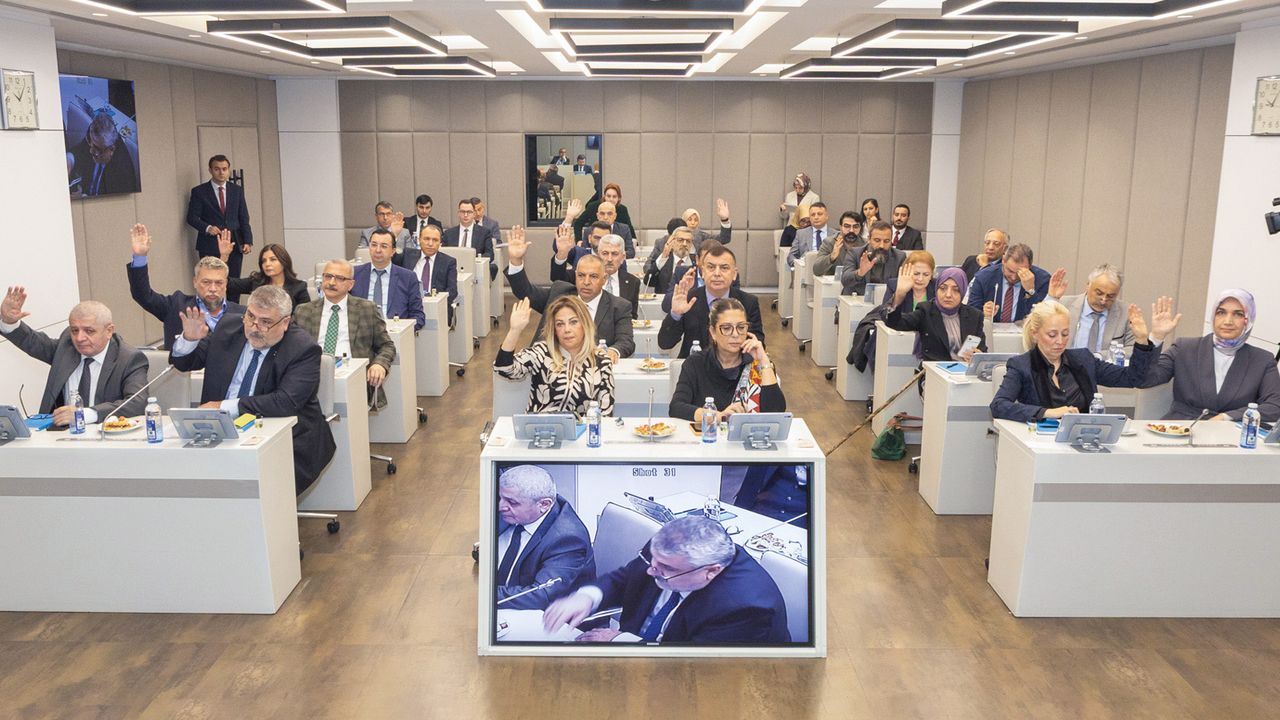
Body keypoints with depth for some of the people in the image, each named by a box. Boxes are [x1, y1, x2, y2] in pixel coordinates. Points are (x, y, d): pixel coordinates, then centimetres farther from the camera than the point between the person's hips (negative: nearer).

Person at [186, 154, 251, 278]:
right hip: (210, 245, -2)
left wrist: (247, 242, 1)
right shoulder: (199, 191, 3)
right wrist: (207, 228, -18)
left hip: (234, 244, 3)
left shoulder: (237, 190, 12)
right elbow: (191, 217, 1)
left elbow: (244, 219, 11)